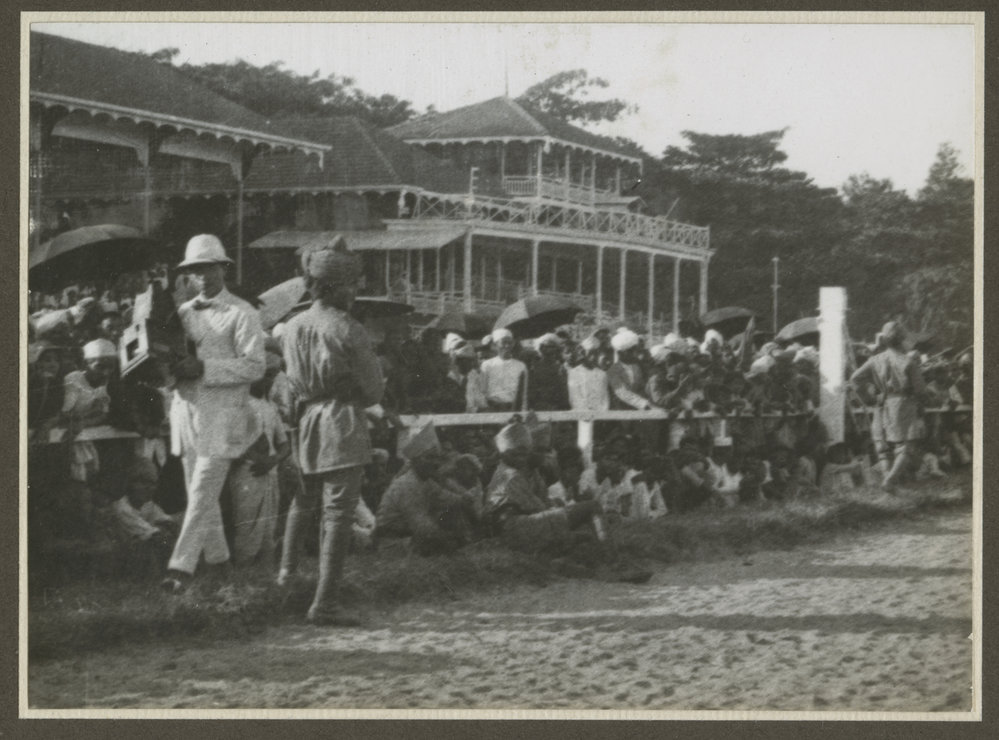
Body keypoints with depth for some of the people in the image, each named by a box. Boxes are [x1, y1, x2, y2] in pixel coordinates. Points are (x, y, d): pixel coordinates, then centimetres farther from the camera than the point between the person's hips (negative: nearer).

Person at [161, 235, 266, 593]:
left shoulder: (241, 314, -4)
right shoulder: (183, 312, 13)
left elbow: (253, 366, -11)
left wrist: (203, 368, -19)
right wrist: (173, 365, -4)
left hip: (222, 413, -6)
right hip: (186, 409, 6)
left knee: (202, 492, -10)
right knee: (199, 492, 11)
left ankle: (181, 566, -11)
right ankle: (218, 558, 23)